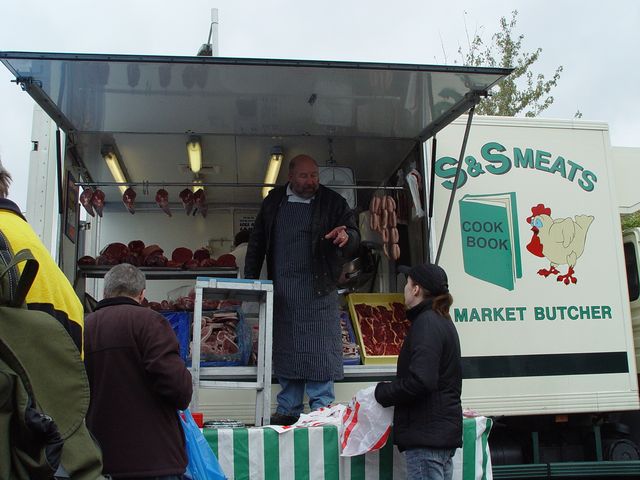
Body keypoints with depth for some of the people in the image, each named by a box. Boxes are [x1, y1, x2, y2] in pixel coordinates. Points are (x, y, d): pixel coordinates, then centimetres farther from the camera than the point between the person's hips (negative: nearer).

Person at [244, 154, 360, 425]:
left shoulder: (332, 202, 3)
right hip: (281, 289, 3)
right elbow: (257, 242, 15)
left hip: (318, 289, -3)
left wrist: (347, 237, -22)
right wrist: (250, 280, 9)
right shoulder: (274, 201, 11)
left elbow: (355, 236, 2)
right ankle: (288, 410, 18)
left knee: (319, 351, -4)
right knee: (285, 350, 8)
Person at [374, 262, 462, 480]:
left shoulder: (426, 323, -15)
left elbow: (420, 381, -25)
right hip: (443, 432, 10)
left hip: (426, 436, -10)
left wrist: (382, 392, -11)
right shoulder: (443, 321, 17)